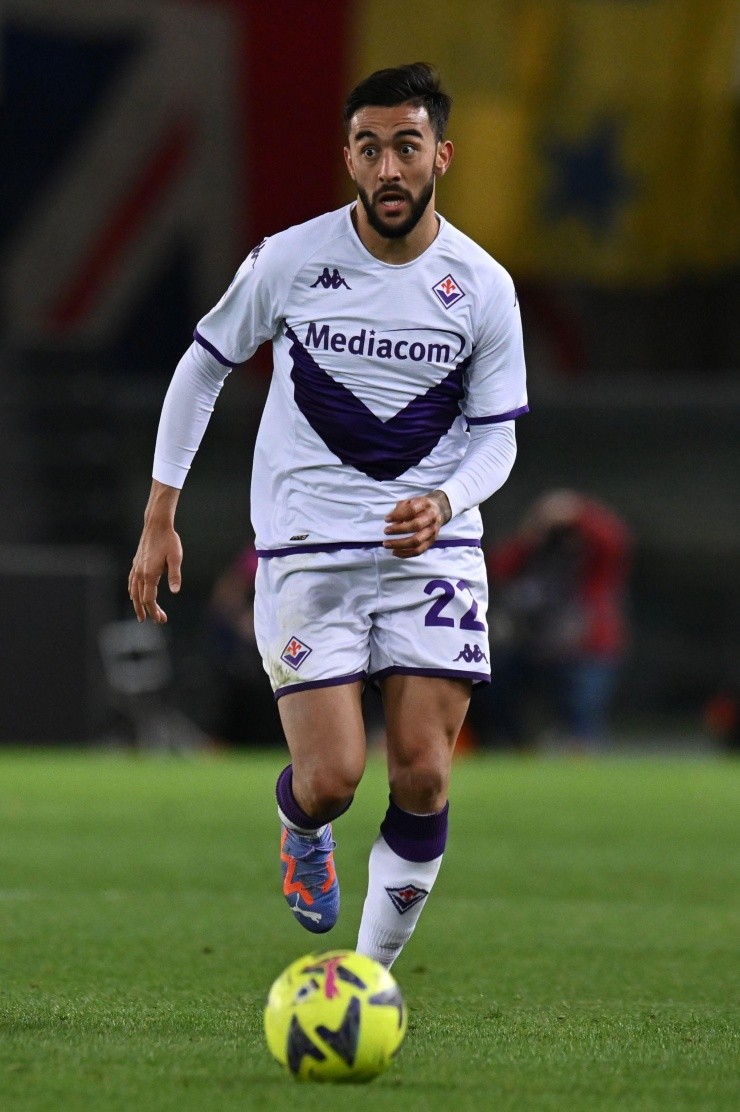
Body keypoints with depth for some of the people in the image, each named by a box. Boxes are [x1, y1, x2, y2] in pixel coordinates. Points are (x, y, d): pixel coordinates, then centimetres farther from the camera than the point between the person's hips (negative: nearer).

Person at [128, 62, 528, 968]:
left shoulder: (483, 287, -2)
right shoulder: (290, 260, -5)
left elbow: (495, 438, 5)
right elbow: (202, 366, 8)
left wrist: (442, 504, -17)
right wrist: (159, 520, 7)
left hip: (432, 550, 1)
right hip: (306, 551, -1)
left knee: (423, 776, -8)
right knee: (332, 778, -11)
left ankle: (373, 974, 9)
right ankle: (302, 828, 28)